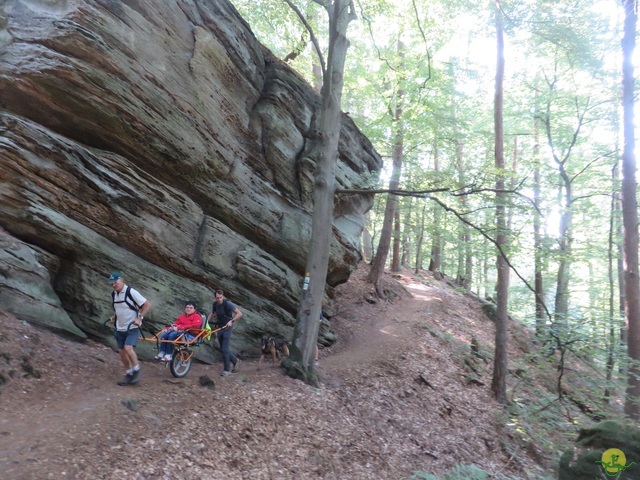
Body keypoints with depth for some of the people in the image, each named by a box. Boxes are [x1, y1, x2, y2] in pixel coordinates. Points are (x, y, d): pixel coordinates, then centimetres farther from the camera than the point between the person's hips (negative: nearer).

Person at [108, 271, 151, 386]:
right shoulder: (113, 294, 6)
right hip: (120, 328, 7)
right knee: (121, 351, 7)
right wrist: (114, 317, 10)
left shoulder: (131, 292, -17)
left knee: (128, 348, -22)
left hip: (132, 327, -7)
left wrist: (139, 318, -21)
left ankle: (136, 370, -1)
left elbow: (147, 304, -15)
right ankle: (128, 374, 21)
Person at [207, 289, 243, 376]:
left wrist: (231, 321, -27)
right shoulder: (215, 304, 3)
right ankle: (235, 360, 31)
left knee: (225, 349, -9)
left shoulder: (227, 303, -16)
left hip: (227, 328, -6)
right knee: (222, 349, 11)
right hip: (219, 328, 6)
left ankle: (227, 370, 0)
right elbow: (212, 314, 21)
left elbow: (239, 313, -17)